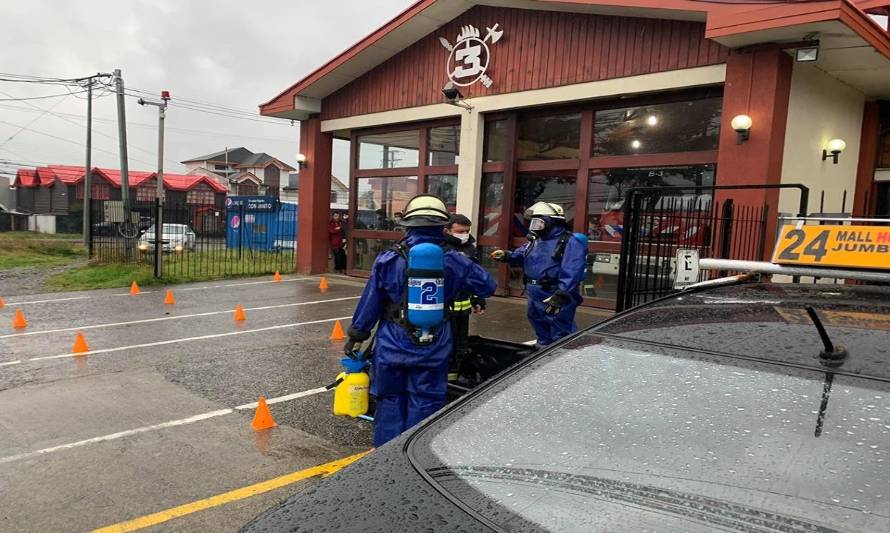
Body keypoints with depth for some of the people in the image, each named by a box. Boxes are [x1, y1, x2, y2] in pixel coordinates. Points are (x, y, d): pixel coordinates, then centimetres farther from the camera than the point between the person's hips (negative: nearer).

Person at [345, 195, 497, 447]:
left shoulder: (389, 260, -8)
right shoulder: (454, 262, -4)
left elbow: (370, 303, -3)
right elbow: (487, 286, 6)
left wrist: (356, 336, 8)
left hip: (393, 347, 0)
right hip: (434, 350, 0)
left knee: (390, 401, 14)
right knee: (424, 404, 11)